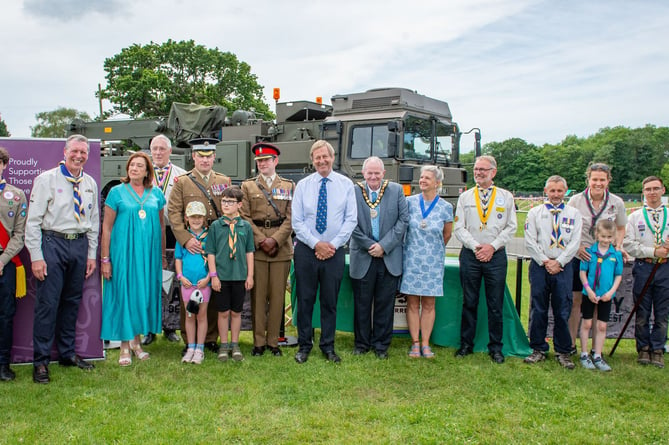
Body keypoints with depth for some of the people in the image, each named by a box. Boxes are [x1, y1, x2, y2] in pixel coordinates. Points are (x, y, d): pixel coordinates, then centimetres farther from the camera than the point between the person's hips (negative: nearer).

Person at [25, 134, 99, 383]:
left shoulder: (90, 184, 10)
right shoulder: (46, 180, -4)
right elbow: (33, 221, -6)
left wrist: (91, 254, 11)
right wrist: (36, 257, -11)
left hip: (80, 245, 5)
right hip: (53, 243, -5)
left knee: (73, 302, 13)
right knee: (47, 303, -5)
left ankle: (68, 354, 26)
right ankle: (41, 362, 5)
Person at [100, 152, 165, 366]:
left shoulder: (156, 194, 8)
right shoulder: (117, 192, 0)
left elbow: (161, 225, 13)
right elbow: (107, 227, -1)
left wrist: (162, 255, 10)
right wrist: (105, 258, -5)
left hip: (148, 253, 3)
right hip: (123, 252, -3)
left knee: (144, 294, 8)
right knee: (124, 294, 0)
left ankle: (136, 340, 22)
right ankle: (125, 347, 9)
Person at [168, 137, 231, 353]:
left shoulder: (224, 181, 12)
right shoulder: (182, 182, 4)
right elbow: (173, 212, -3)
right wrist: (185, 239, -16)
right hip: (191, 246, -2)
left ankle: (210, 338, 19)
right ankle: (189, 341, 14)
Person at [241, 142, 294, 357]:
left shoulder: (289, 186, 11)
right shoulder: (248, 186, 10)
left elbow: (291, 218, 3)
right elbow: (245, 217, 2)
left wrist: (275, 240, -10)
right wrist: (261, 241, -9)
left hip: (281, 248, 0)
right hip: (256, 248, 0)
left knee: (277, 295, 3)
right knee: (258, 295, 2)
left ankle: (273, 341, 13)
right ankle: (259, 341, 11)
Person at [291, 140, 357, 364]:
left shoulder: (346, 184, 3)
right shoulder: (302, 185, 4)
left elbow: (351, 219, -1)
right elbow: (297, 221, 0)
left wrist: (333, 244, -10)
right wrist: (316, 244, -10)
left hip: (334, 251, 0)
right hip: (306, 250, 0)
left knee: (330, 301, 8)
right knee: (305, 299, 6)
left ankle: (328, 346, 20)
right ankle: (304, 345, 18)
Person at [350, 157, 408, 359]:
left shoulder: (396, 190, 3)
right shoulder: (354, 192, -1)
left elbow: (403, 219, -1)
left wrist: (384, 246, -9)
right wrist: (369, 245, -11)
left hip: (390, 258, 1)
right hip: (362, 257, -1)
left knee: (385, 304, 7)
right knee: (362, 303, 8)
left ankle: (381, 344, 19)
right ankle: (362, 343, 22)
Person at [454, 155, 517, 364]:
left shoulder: (506, 197, 7)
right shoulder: (465, 197, 9)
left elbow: (511, 227, 3)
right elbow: (459, 228, 3)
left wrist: (492, 246, -10)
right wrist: (475, 246, -10)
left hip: (496, 255, -1)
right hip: (470, 255, 1)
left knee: (496, 305, 4)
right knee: (469, 302, 7)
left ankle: (495, 347, 15)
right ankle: (466, 344, 18)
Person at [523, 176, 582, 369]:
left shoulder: (574, 214, 9)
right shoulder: (535, 213, 8)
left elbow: (575, 242, 1)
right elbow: (530, 241, 0)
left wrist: (558, 262, -9)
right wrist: (545, 261, -9)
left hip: (563, 266, 0)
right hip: (539, 266, 0)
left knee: (563, 311, 3)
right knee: (538, 310, 3)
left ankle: (563, 352, 14)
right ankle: (538, 349, 14)